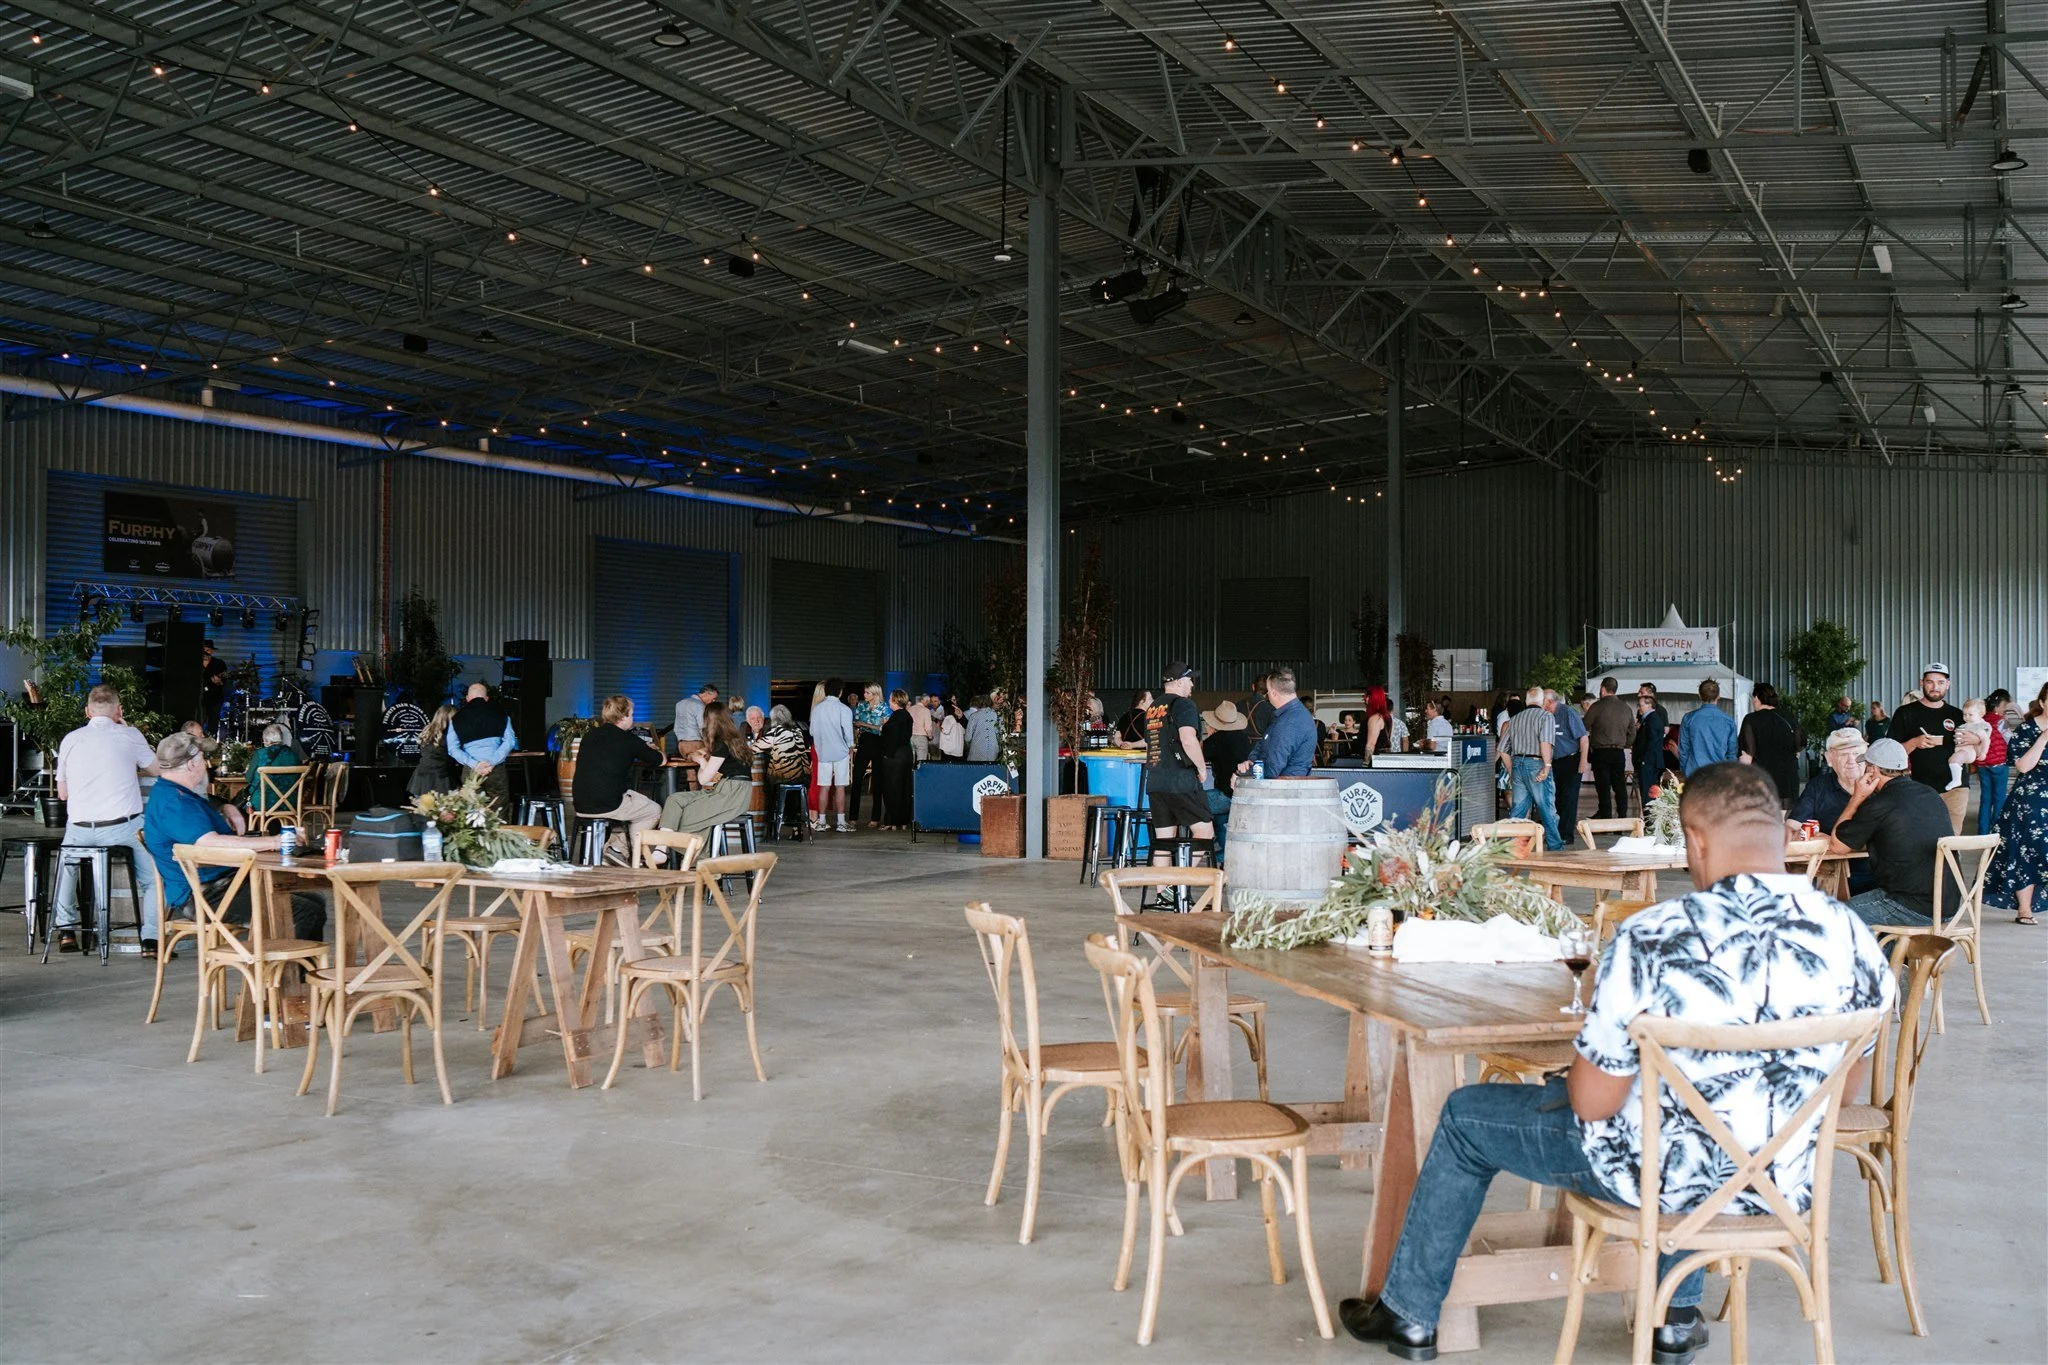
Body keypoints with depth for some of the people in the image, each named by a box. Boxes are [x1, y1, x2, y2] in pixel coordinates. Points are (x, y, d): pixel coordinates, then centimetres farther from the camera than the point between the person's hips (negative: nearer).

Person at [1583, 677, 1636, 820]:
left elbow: (1584, 728, -6)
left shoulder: (1597, 706, -8)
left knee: (1603, 787, -2)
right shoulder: (1626, 708, 8)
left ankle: (1606, 816, -2)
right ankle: (1622, 816, 12)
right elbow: (1632, 733, 13)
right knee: (1620, 786, 10)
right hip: (1619, 753, 5)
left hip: (1601, 753, -5)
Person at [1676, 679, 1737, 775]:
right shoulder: (1728, 720, 2)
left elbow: (1683, 749, 4)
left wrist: (1684, 771, 13)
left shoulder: (1689, 718, 0)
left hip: (1694, 774, 0)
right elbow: (1732, 751, 7)